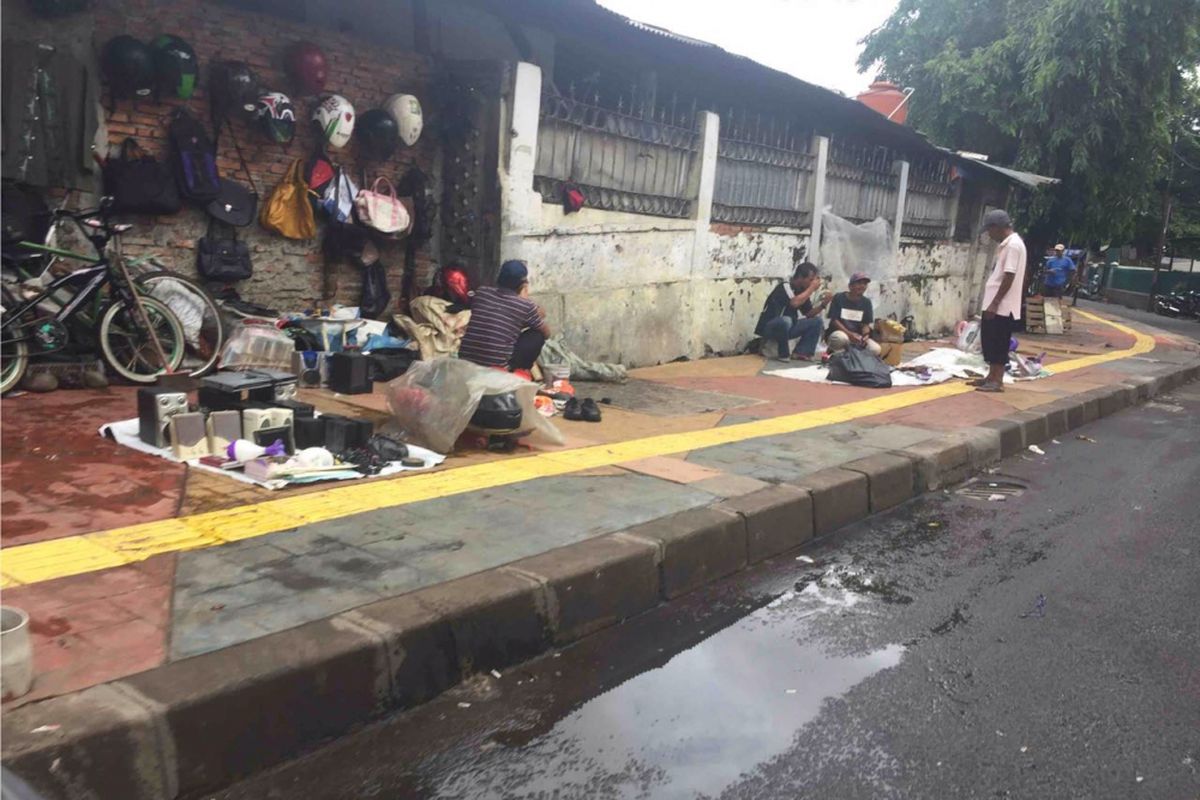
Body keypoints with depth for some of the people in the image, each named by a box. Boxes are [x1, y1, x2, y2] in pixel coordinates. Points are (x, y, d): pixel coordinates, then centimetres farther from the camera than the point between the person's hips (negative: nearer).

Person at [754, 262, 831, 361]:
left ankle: (801, 352, -9)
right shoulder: (785, 287, -18)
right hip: (768, 328, -8)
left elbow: (809, 314, 7)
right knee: (785, 320, -39)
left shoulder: (802, 291, 4)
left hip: (788, 327, 8)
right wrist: (812, 288, -24)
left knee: (816, 320, 0)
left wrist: (823, 304, -10)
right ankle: (783, 354, -17)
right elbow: (794, 303, -37)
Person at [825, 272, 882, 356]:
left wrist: (866, 335, -19)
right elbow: (834, 320, -12)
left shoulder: (866, 302, 7)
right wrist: (849, 334, -25)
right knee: (842, 337, -42)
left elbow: (865, 324, 6)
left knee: (876, 349, -22)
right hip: (837, 333, -4)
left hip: (856, 336, 4)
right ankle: (832, 352, -8)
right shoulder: (839, 298, -5)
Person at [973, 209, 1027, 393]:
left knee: (999, 344, -4)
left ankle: (997, 381, 2)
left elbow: (1009, 277, -20)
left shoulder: (1013, 245, -15)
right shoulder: (1006, 244, 16)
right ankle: (991, 376, 22)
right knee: (989, 342, 14)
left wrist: (995, 303, -20)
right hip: (994, 304, 10)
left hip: (1002, 306, -10)